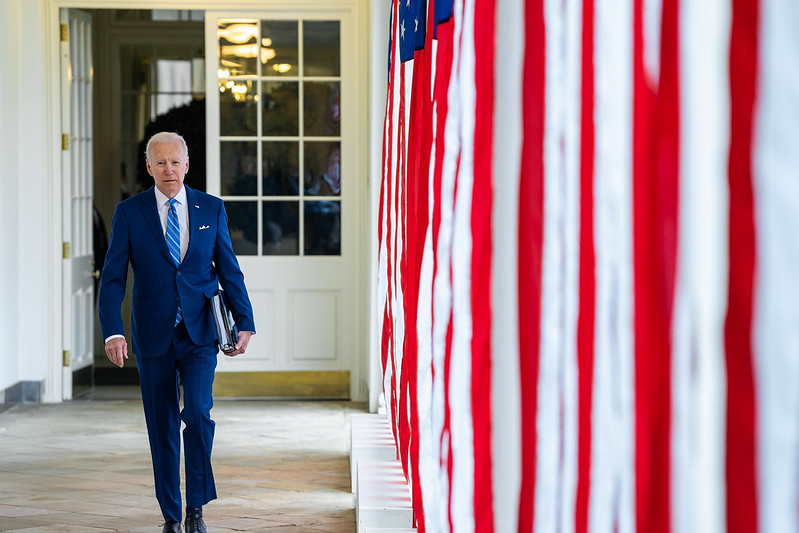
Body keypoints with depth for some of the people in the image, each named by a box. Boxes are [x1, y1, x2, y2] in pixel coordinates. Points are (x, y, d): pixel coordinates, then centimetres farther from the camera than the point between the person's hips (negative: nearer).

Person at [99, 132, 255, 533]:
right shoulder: (129, 212, 0)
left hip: (199, 334, 0)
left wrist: (244, 323, 0)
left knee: (198, 413, -18)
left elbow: (229, 270, 8)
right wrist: (112, 331, -15)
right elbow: (112, 278, -3)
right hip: (153, 335, 0)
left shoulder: (211, 208, 4)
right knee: (162, 428, 5)